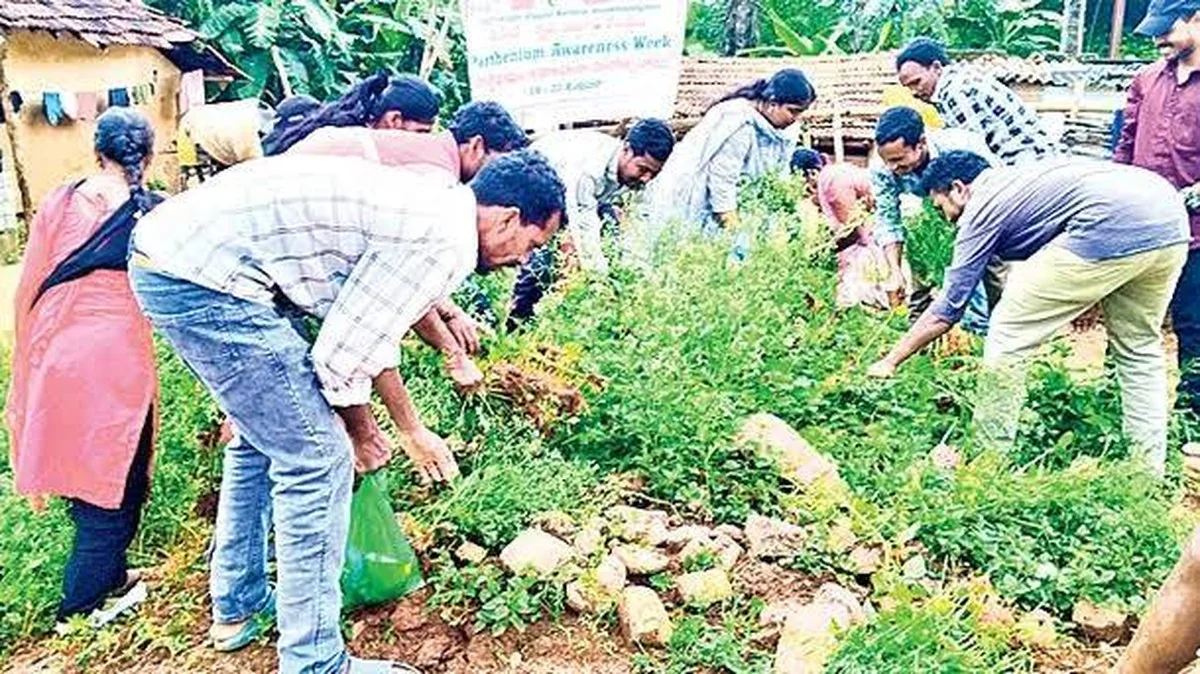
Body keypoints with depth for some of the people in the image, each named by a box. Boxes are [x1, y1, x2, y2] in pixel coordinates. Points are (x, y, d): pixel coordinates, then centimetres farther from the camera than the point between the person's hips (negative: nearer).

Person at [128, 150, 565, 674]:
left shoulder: (425, 204, 15)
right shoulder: (446, 241, -14)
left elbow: (365, 327, 25)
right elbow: (343, 355, -14)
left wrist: (413, 431, 32)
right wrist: (361, 432, 7)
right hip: (202, 277, -11)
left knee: (265, 436, 24)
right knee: (316, 459, -3)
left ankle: (237, 609, 38)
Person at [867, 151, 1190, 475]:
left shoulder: (982, 207, 7)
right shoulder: (1014, 179, 30)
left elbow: (949, 307, 8)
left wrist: (890, 361, 14)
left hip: (1113, 228, -9)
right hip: (1171, 217, 9)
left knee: (1007, 337, 2)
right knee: (1139, 349, 23)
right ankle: (1150, 470, 27)